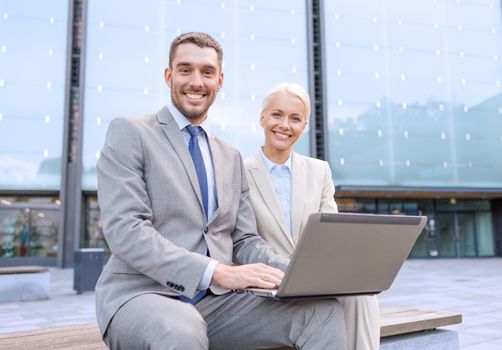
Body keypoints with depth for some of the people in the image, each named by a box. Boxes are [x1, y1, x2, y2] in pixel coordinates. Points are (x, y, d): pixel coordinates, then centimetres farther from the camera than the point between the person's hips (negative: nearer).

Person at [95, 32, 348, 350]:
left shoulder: (232, 157, 18)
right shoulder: (129, 133, 0)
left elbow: (245, 240, 14)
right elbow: (125, 230, -13)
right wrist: (219, 272, -24)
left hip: (216, 300, 5)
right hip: (142, 295, -5)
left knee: (325, 313, -16)